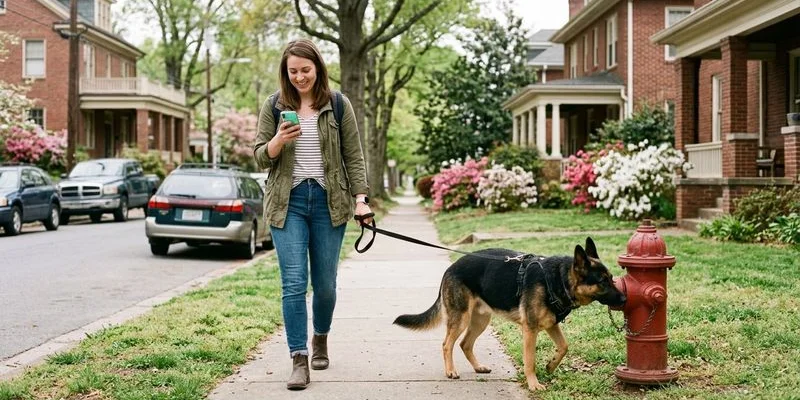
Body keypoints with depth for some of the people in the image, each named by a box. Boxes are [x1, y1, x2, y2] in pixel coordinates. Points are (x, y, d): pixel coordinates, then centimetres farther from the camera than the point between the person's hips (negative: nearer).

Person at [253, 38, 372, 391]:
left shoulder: (338, 105, 3)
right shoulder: (273, 106, 5)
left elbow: (353, 156, 5)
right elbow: (260, 157, 6)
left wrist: (361, 199, -3)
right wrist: (278, 141, -16)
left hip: (329, 201, 0)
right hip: (288, 202, 0)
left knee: (325, 283, 8)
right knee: (294, 283, -8)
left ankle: (321, 339, 34)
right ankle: (299, 361, -4)